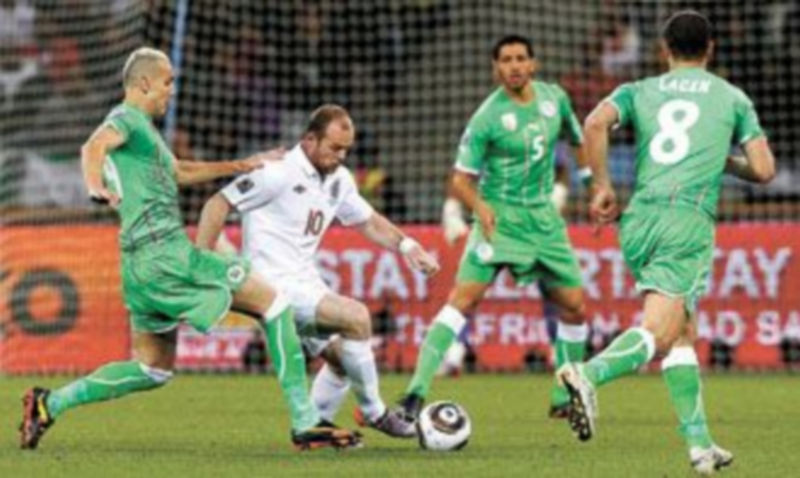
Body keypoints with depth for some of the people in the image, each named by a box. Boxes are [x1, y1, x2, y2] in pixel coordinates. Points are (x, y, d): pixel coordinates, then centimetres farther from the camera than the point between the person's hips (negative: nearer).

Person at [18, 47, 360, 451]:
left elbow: (179, 172, 39)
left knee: (153, 369, 16)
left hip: (142, 266, 10)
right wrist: (96, 185, -49)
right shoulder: (127, 119, -6)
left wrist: (242, 166, 38)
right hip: (164, 253, -10)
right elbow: (94, 147, -28)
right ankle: (305, 424, -8)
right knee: (272, 303, -5)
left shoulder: (141, 128, 25)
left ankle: (50, 403, 11)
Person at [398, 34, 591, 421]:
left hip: (543, 218, 5)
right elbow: (460, 179, -10)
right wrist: (479, 206, -29)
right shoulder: (487, 118, -12)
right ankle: (417, 391, -23)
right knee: (464, 296, -20)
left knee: (574, 306, 3)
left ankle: (566, 399, 21)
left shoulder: (554, 97, 3)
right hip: (500, 216, -5)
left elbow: (578, 141, 21)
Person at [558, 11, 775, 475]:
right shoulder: (732, 98, 13)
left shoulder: (640, 91, 17)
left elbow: (595, 123, -4)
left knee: (682, 334, 16)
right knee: (658, 334, -16)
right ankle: (589, 375, -44)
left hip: (639, 218, 4)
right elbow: (763, 170, 8)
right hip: (690, 220, -4)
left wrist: (603, 186, 4)